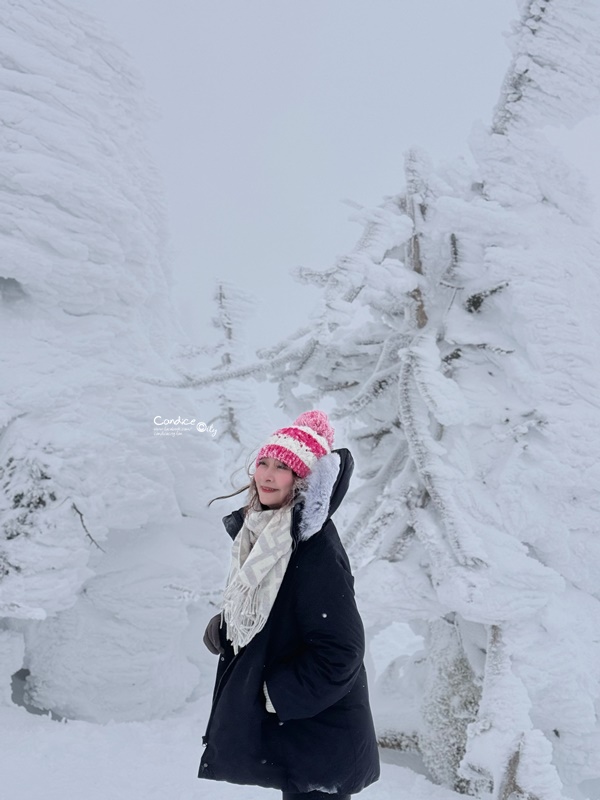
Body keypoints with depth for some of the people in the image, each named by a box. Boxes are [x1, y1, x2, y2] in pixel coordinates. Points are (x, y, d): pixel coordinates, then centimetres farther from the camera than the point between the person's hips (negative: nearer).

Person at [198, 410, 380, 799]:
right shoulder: (260, 531, 2)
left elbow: (340, 651, -25)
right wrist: (224, 627, -3)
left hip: (318, 729, -8)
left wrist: (278, 694, -17)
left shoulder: (316, 548, -25)